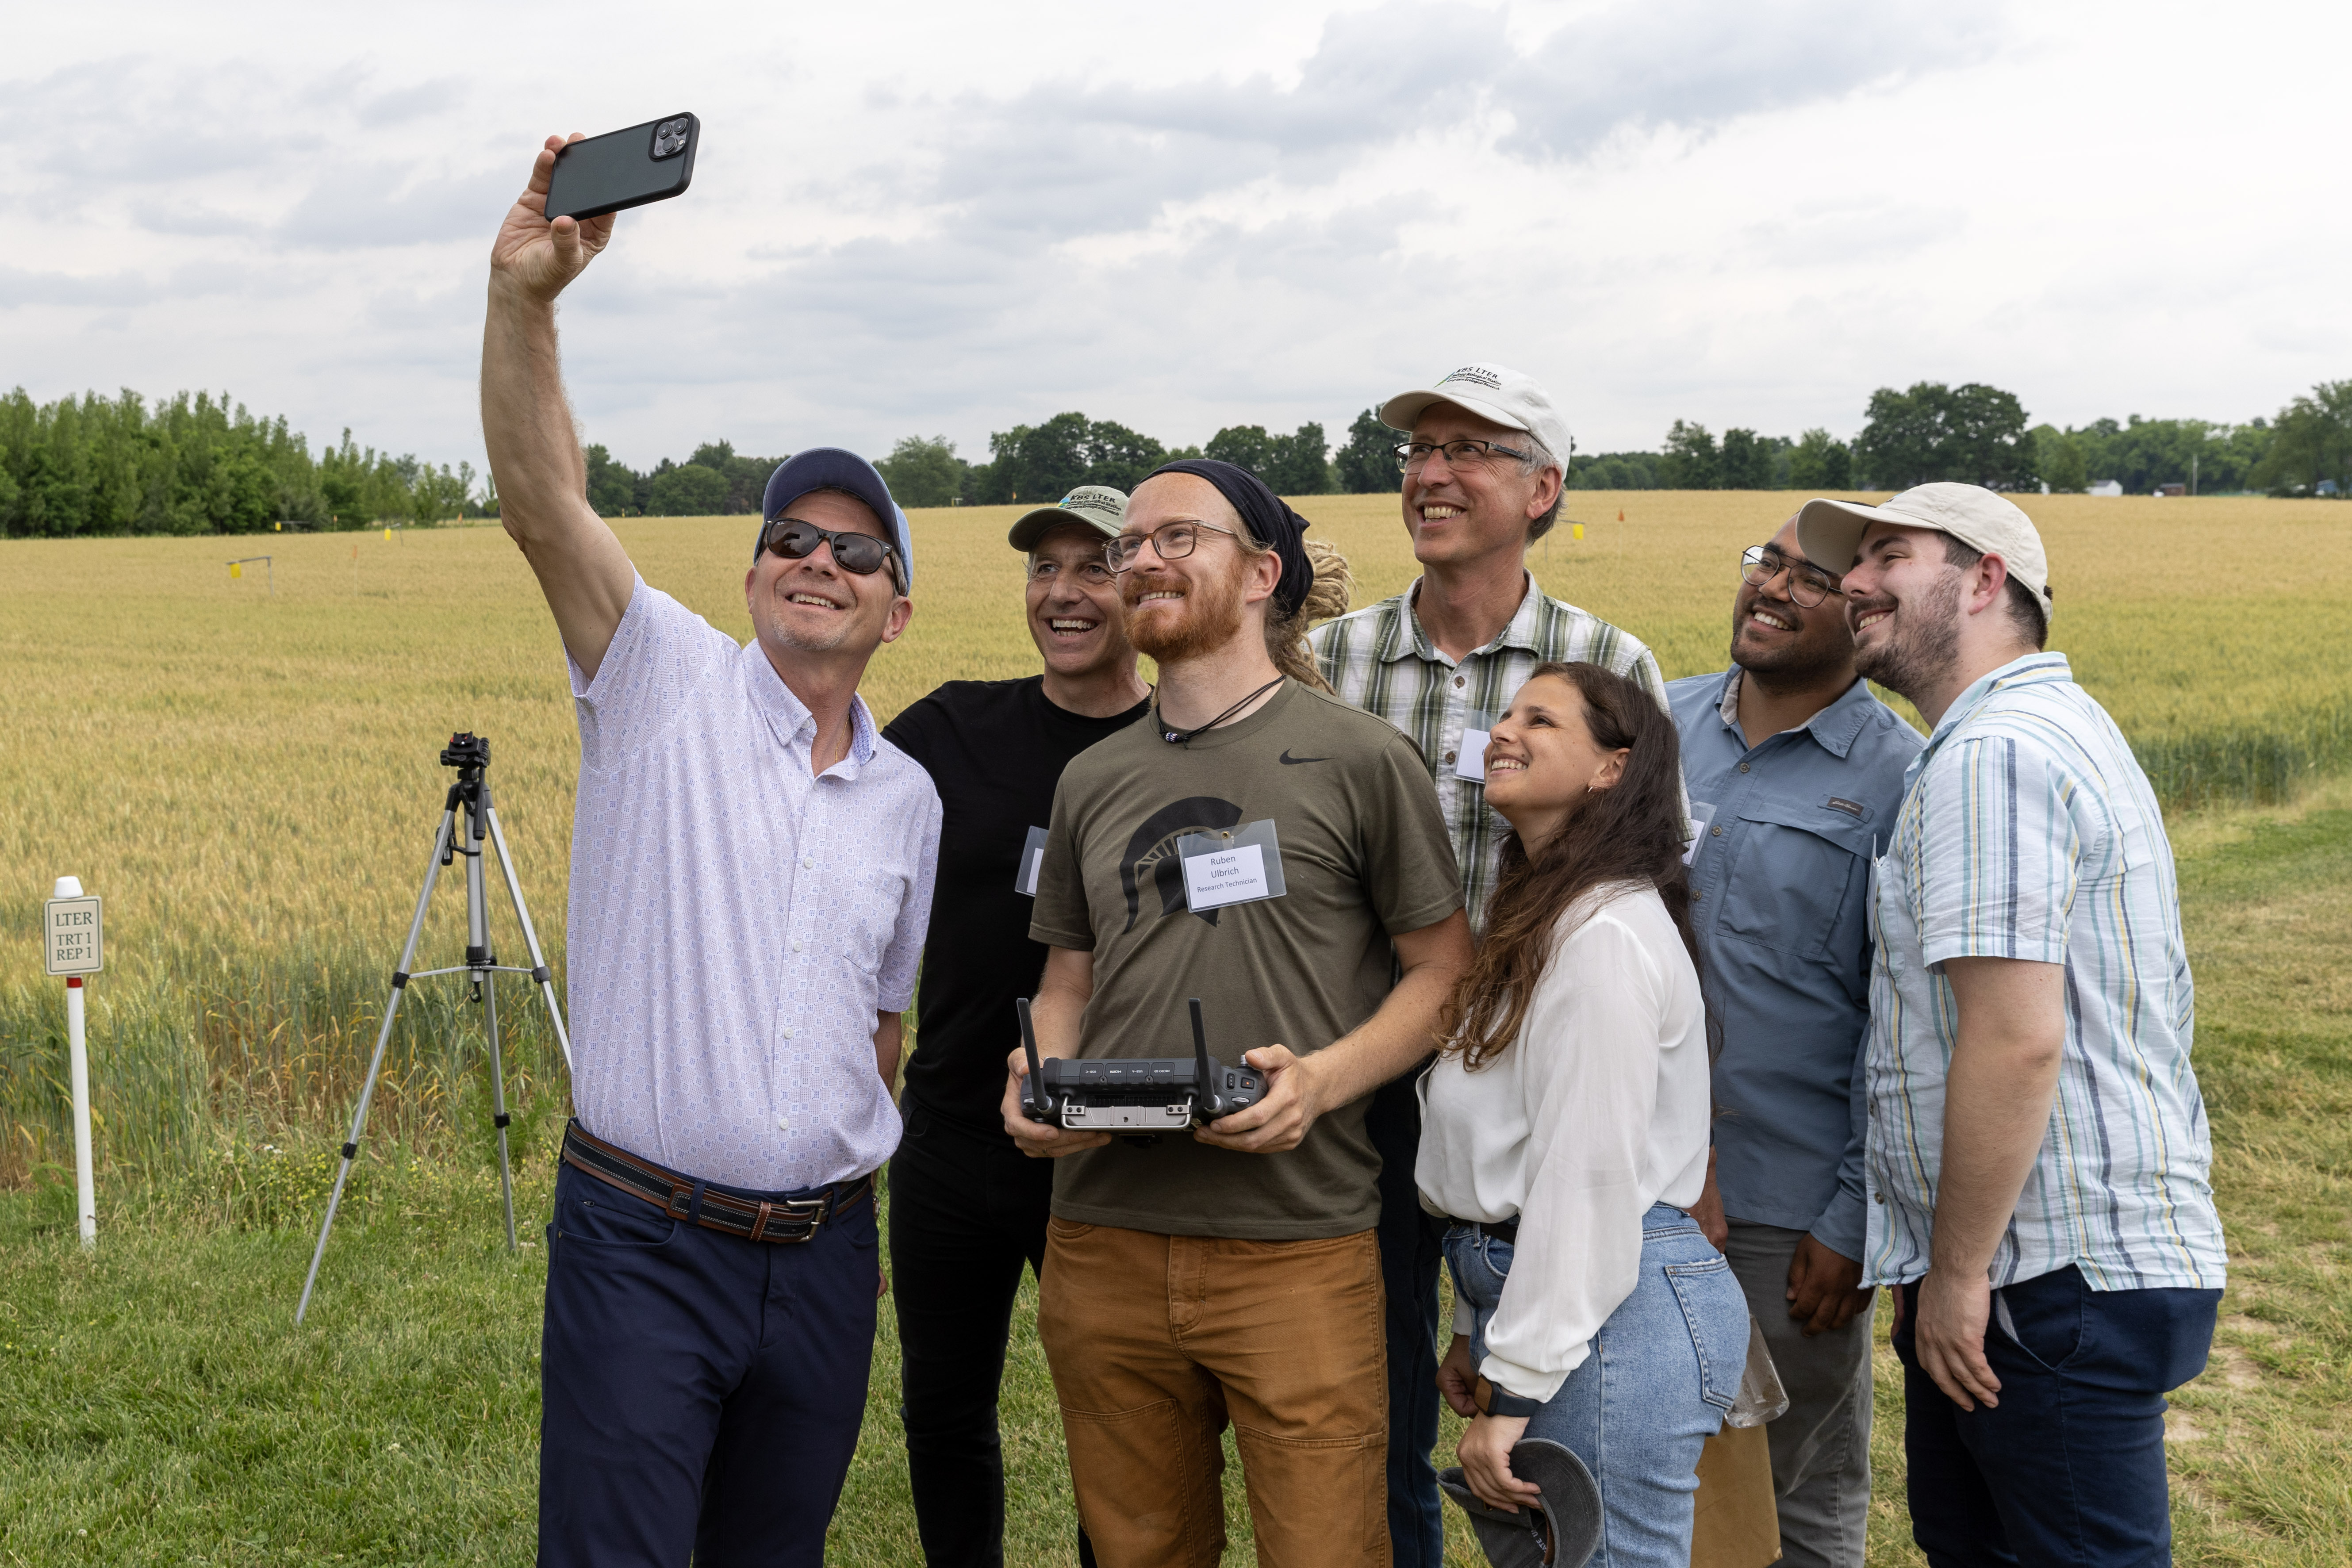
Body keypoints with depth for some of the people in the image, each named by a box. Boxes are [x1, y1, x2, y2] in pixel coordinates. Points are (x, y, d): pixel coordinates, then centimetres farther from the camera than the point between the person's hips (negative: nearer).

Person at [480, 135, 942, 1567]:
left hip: (824, 1257, 5)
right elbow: (542, 501, -19)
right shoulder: (668, 683, -3)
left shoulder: (908, 800, 10)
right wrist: (523, 298, -33)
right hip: (643, 1240, -4)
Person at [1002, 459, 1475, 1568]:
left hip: (1295, 1249, -4)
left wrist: (1325, 1077, -16)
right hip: (1105, 1241, 5)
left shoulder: (1358, 759, -3)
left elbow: (1442, 970, 0)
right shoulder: (1092, 780, 13)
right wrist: (1035, 1082, -3)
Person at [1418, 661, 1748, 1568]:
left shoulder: (1606, 937, -16)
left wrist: (1514, 1389, -18)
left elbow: (1590, 1177, -20)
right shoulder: (1543, 922, 17)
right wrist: (1476, 1331, 17)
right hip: (1530, 1291, 10)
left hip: (1609, 1312, -10)